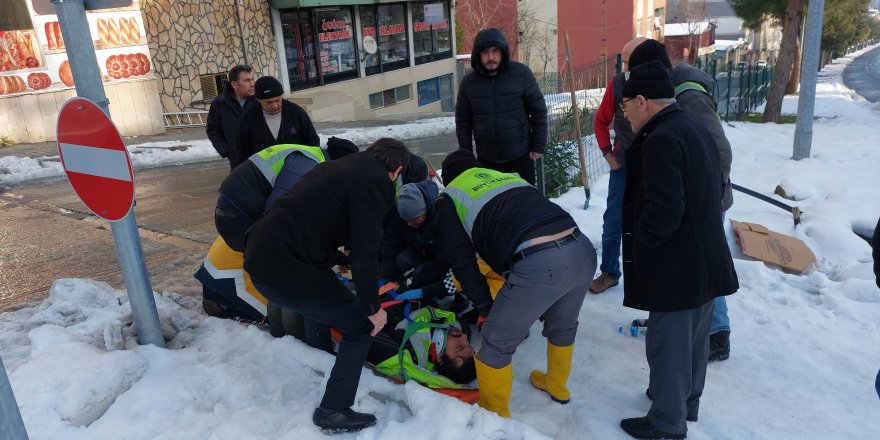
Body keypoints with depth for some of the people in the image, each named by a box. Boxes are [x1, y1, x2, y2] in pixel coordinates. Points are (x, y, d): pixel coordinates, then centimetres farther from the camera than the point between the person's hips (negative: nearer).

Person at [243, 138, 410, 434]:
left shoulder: (341, 166, 17)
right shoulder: (375, 182, -10)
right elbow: (365, 253, -17)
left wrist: (340, 258, 46)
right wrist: (373, 307, -4)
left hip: (258, 254, 9)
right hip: (286, 269, -9)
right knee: (361, 326, 6)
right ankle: (333, 412, 10)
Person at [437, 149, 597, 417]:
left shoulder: (450, 197, 16)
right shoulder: (510, 177, 32)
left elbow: (461, 259, 9)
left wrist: (486, 307, 17)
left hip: (538, 263, -7)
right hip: (583, 250, 7)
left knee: (496, 343, 15)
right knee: (563, 326, 33)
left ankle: (494, 414, 34)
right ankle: (556, 385, 56)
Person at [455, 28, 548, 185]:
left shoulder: (521, 73, -8)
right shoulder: (469, 82, -3)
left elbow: (539, 111, -2)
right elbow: (463, 122, 4)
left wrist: (539, 146, -3)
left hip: (521, 156, -1)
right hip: (486, 160, 1)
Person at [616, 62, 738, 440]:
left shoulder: (661, 140, -22)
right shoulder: (696, 131, 10)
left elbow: (662, 211, -27)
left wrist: (638, 253, -14)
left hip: (676, 270, -10)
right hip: (704, 263, 10)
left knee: (668, 345, 5)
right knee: (693, 339, 23)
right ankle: (686, 401, 41)